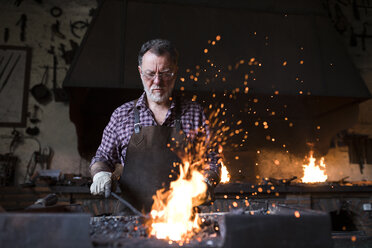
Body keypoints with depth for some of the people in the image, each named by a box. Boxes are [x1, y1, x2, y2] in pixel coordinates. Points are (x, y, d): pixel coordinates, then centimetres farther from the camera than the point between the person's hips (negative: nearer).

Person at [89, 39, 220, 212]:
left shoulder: (194, 113, 8)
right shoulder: (122, 115, 9)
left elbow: (211, 162, 12)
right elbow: (102, 158, 19)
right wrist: (100, 174, -1)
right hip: (132, 215, 1)